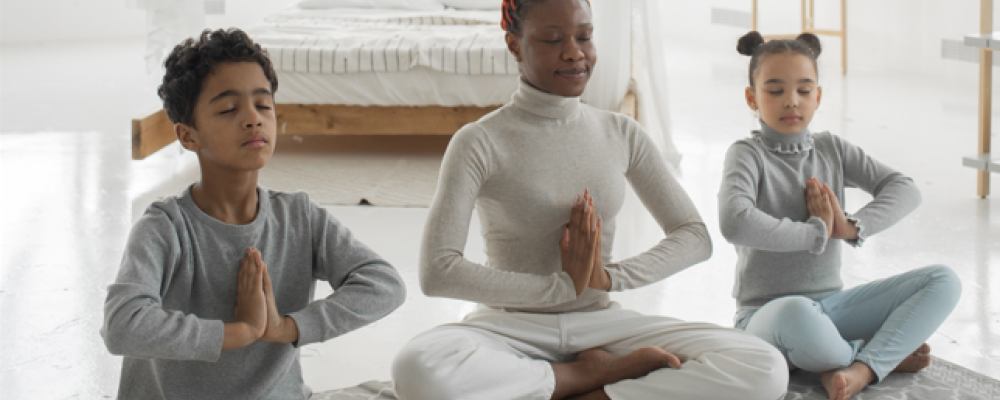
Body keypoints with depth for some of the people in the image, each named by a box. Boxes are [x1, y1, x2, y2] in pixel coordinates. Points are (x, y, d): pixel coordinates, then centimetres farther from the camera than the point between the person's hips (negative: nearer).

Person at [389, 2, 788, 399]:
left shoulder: (622, 134, 6)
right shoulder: (480, 142, -7)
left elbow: (695, 236, 8)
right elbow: (437, 272, -16)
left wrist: (609, 276, -10)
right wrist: (564, 285, -15)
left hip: (599, 321, 3)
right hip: (510, 326, -2)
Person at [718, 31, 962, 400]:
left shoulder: (832, 148, 9)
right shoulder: (747, 154, -8)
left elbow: (904, 190, 2)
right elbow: (735, 223, -28)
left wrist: (852, 227, -16)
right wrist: (817, 232, -16)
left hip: (831, 304, 6)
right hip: (767, 313, -6)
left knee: (943, 281, -7)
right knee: (795, 314, -42)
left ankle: (862, 370, -25)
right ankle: (886, 354, -11)